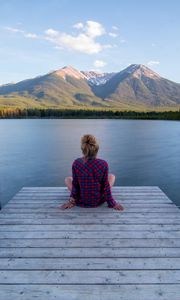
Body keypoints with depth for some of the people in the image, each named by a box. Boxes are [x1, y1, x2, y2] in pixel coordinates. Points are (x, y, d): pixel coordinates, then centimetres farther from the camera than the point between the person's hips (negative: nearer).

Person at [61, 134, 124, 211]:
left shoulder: (76, 163, -20)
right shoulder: (103, 164, -21)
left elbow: (75, 184, -10)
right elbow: (106, 186, -13)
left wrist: (72, 200, 7)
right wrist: (112, 203, 1)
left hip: (81, 201, 1)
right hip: (98, 201, -1)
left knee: (67, 179, 26)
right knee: (112, 176, 22)